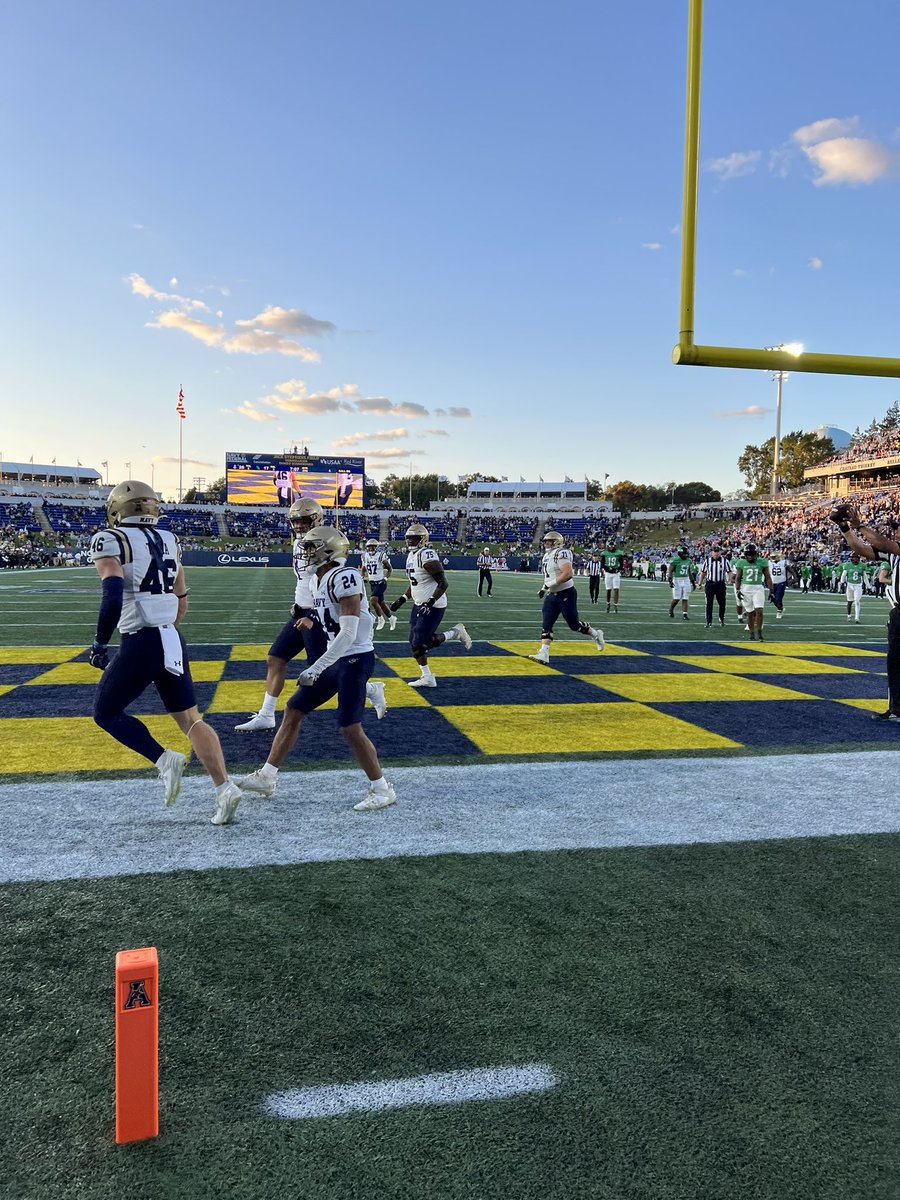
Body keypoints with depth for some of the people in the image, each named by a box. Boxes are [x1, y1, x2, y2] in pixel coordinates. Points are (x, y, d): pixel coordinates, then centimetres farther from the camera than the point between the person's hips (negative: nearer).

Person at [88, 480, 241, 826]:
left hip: (140, 644, -6)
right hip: (173, 641, 6)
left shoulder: (109, 541, -7)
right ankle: (224, 788, 1)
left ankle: (164, 759, -4)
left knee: (106, 713, 14)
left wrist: (99, 644, -8)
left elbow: (113, 598, -20)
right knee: (190, 718, 12)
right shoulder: (168, 540, 13)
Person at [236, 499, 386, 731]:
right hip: (302, 613, 9)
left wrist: (313, 617, -28)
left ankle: (371, 690, 12)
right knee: (275, 660, 8)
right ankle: (266, 716, 17)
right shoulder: (299, 543, 10)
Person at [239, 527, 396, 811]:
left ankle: (382, 791, 8)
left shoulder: (344, 578, -19)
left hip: (355, 658, -10)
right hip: (337, 659, 10)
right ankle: (266, 778, 22)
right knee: (293, 712, 11)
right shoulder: (317, 581, 9)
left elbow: (348, 634, -24)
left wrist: (316, 668, -24)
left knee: (350, 727, -8)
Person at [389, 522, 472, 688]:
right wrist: (402, 599, 15)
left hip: (433, 607, -9)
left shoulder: (427, 556, -19)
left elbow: (443, 583, -22)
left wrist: (430, 602, -28)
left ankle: (455, 633, 10)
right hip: (419, 605, 9)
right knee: (415, 643, 7)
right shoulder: (411, 556, 11)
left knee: (420, 643, -9)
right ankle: (427, 678, 19)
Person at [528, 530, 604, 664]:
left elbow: (568, 574, -29)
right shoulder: (547, 556, 12)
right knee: (546, 624, -2)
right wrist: (544, 588, 13)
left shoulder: (561, 553, -18)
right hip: (552, 595, 9)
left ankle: (596, 635, 28)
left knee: (574, 624, 4)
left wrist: (549, 584, -27)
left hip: (566, 594, -9)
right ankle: (543, 654, -7)